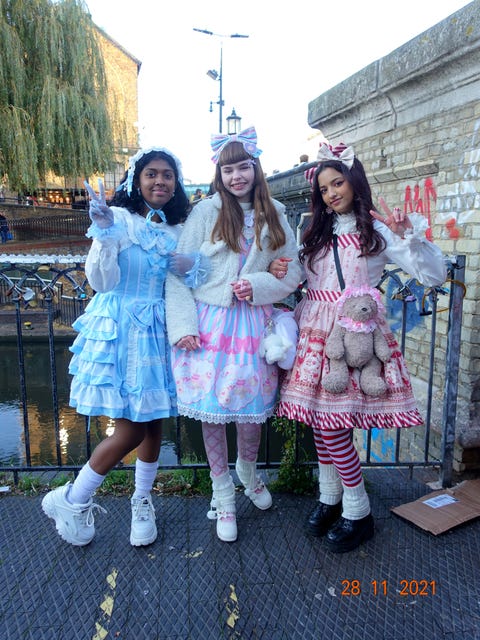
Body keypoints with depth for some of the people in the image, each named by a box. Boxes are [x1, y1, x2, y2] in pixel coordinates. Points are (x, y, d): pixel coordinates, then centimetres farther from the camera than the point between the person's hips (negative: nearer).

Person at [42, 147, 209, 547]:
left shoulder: (180, 228, 9)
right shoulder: (119, 218, -6)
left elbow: (196, 282, 13)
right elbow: (102, 281, -12)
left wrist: (193, 266, -9)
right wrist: (104, 231, -24)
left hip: (160, 332, 5)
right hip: (120, 329, -5)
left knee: (154, 421, 12)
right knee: (131, 429, -4)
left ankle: (142, 502, 33)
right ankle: (71, 500, 20)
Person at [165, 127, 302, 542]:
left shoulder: (275, 216, 7)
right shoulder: (205, 213, -1)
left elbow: (293, 275, 7)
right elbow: (178, 274, -3)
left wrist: (258, 286, -11)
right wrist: (182, 325, -11)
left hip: (254, 324, 2)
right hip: (210, 324, -2)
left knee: (253, 405, 9)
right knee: (212, 409, 4)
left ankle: (248, 471, 42)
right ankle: (223, 495, 25)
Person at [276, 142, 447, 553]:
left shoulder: (378, 230, 1)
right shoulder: (317, 234, 16)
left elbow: (434, 276, -6)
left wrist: (409, 234, -19)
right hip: (316, 331, 5)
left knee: (332, 424, -8)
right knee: (321, 421, 6)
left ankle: (357, 511, 12)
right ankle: (329, 497, 25)